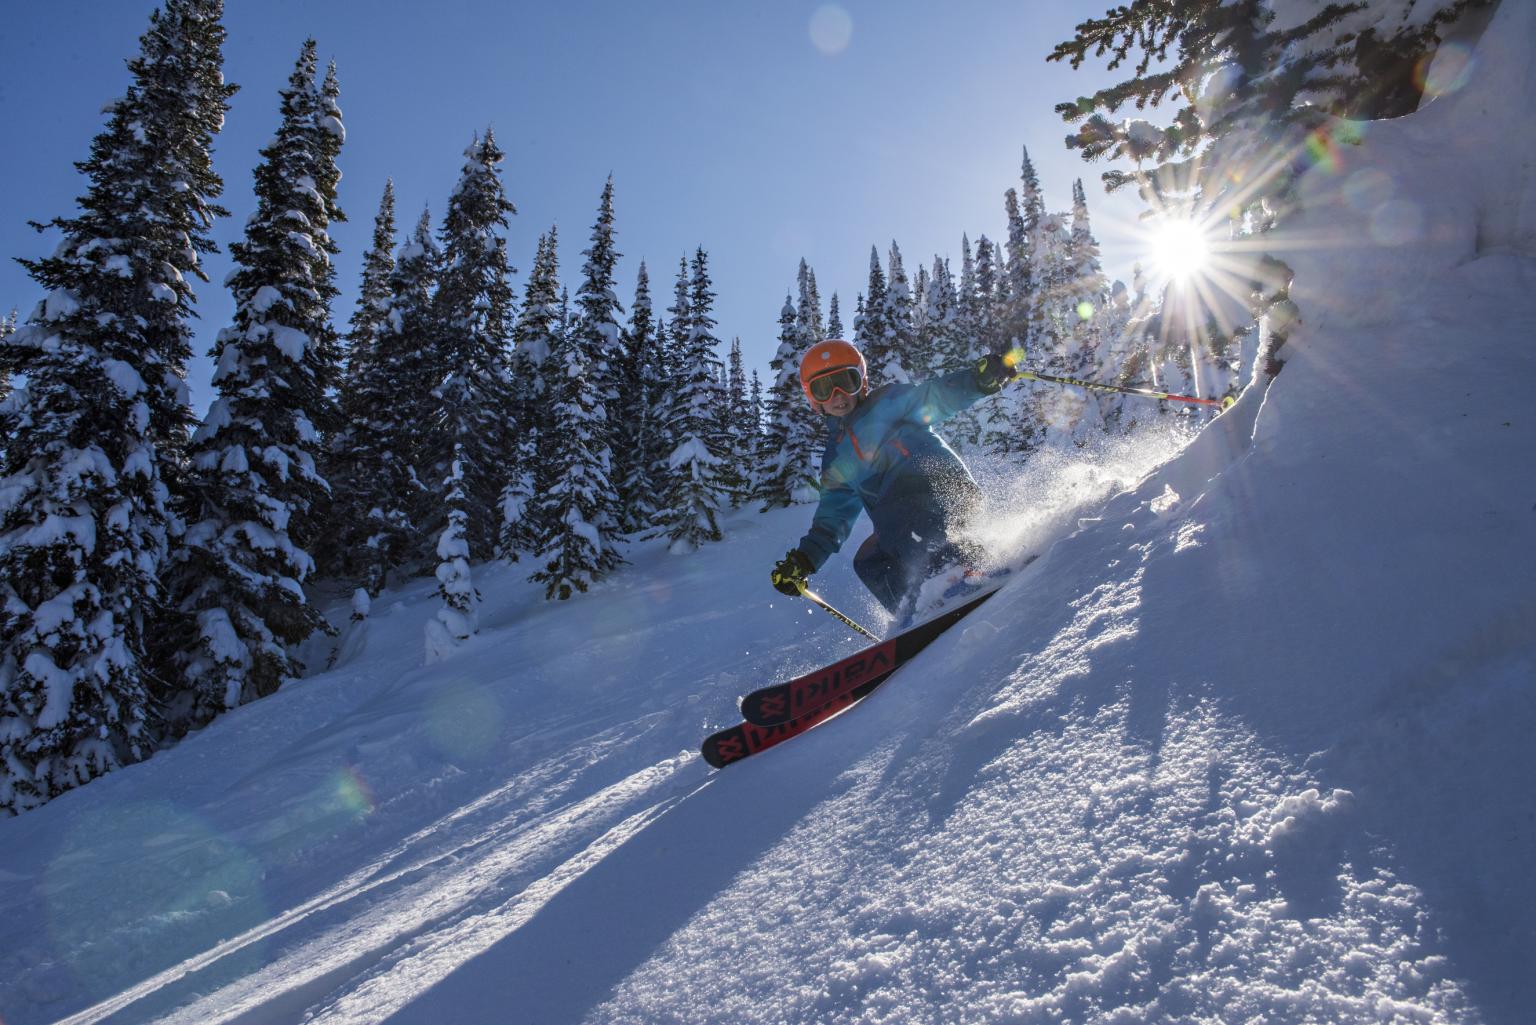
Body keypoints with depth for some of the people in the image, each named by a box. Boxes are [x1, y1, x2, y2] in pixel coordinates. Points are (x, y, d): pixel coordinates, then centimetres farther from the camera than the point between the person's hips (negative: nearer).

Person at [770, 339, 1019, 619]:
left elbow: (936, 396, -5)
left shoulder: (890, 402, 11)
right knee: (868, 563, -13)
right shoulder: (835, 461, 26)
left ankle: (975, 562, -34)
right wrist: (803, 560, 14)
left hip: (948, 489, -6)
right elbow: (832, 518, 26)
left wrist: (979, 379, -26)